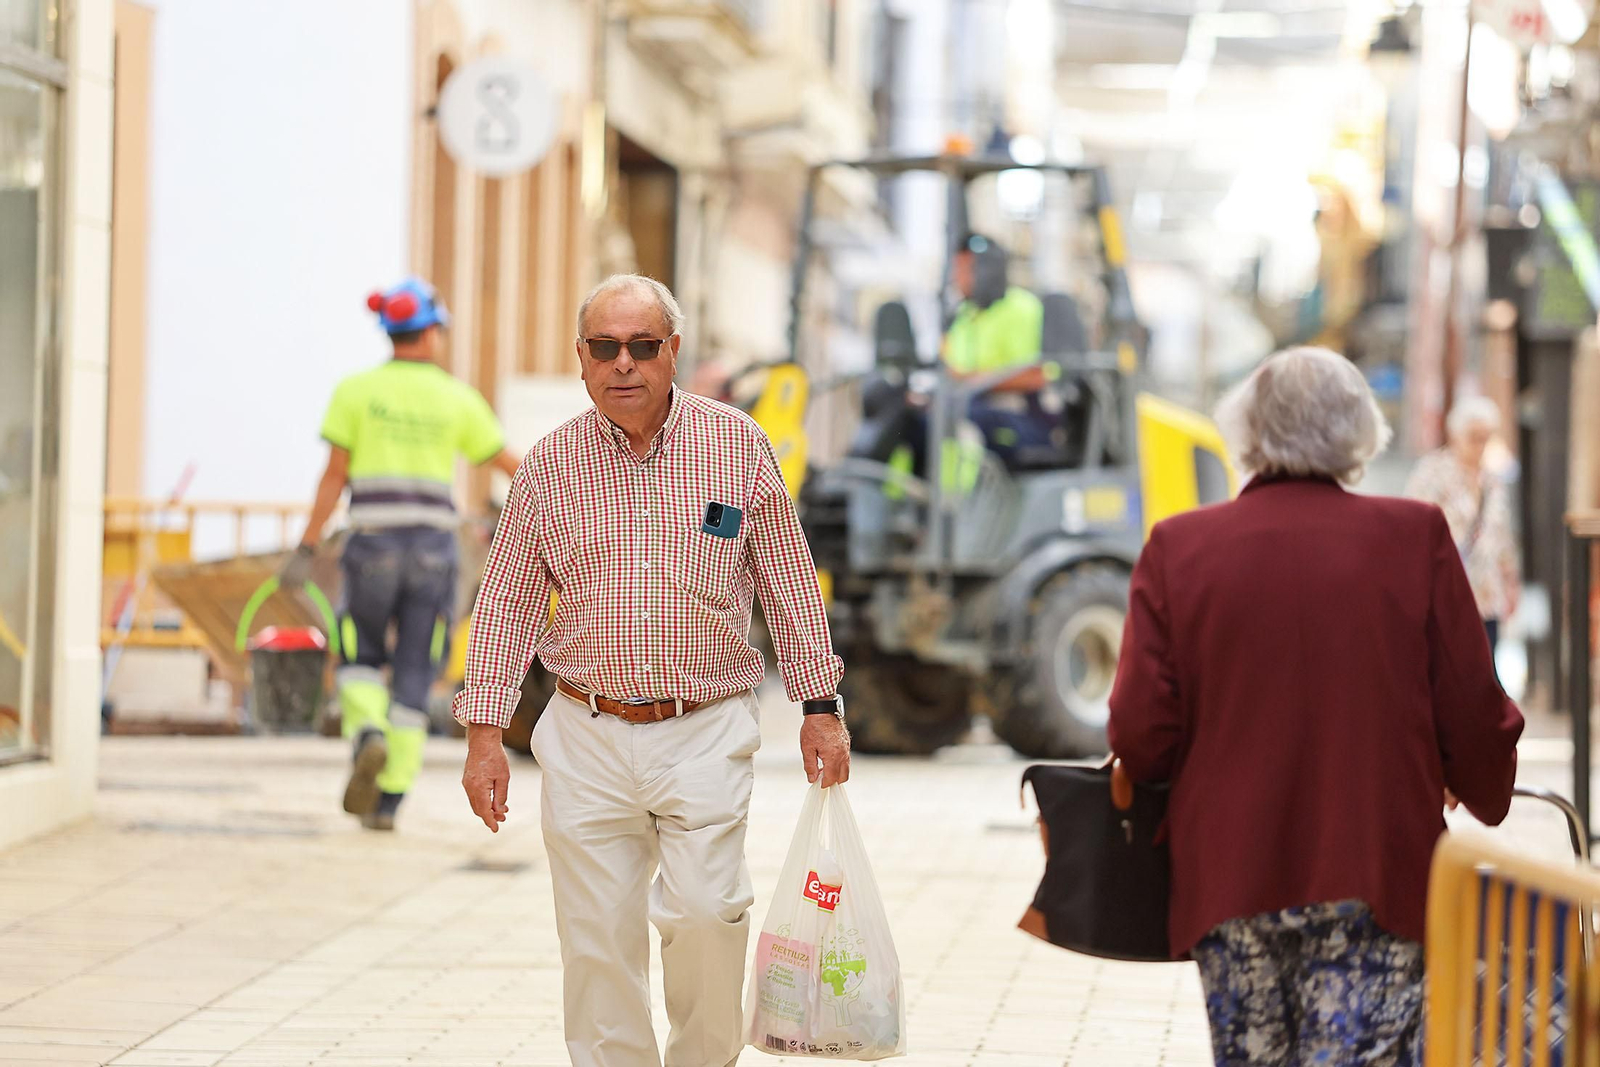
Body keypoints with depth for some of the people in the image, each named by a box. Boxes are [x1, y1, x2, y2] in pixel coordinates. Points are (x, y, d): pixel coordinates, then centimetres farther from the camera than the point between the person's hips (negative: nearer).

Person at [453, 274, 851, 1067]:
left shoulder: (737, 447, 2)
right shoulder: (550, 466, 4)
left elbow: (790, 583, 8)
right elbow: (506, 604, 9)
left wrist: (820, 706, 7)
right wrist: (484, 733, 4)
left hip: (706, 733, -1)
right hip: (587, 738, 1)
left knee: (704, 912, -14)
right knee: (598, 937, 0)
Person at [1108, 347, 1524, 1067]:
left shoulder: (1177, 548, 0)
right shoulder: (1416, 536, -2)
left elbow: (1140, 735, -3)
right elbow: (1474, 716, 1)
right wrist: (1487, 800, 22)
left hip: (1226, 876, 2)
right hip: (1379, 869, -2)